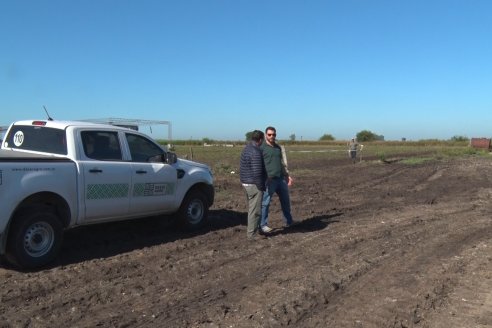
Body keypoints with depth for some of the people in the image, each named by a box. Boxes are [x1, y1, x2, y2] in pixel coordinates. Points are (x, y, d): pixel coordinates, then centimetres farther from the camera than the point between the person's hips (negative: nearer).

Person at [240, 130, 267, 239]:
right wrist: (261, 187, -15)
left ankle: (251, 229, 32)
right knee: (255, 210, -1)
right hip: (254, 184, -10)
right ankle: (252, 233, 6)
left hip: (246, 182, 10)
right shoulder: (256, 152, -22)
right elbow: (257, 172, -24)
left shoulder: (247, 148, 10)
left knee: (252, 208, 21)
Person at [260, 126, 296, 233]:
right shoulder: (261, 147, -6)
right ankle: (263, 225, 9)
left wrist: (288, 176, 17)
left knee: (286, 201, 15)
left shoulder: (278, 147, 14)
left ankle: (289, 221, 30)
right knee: (265, 203, -2)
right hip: (269, 180, -6)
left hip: (281, 179, 7)